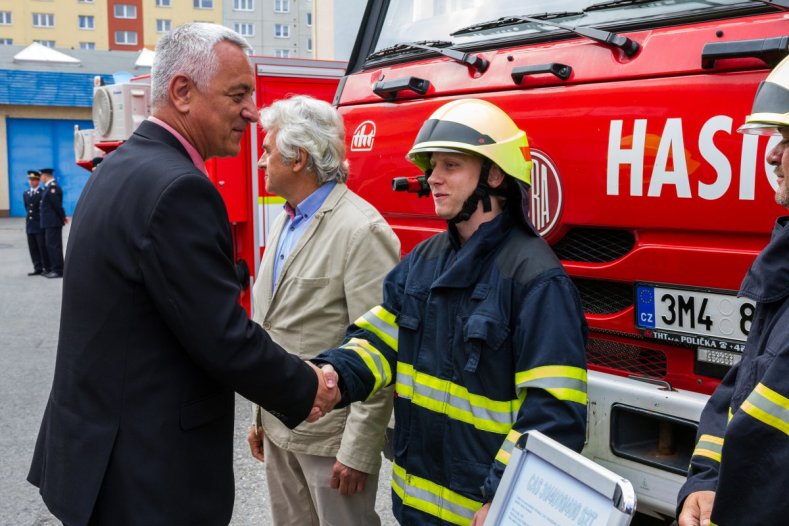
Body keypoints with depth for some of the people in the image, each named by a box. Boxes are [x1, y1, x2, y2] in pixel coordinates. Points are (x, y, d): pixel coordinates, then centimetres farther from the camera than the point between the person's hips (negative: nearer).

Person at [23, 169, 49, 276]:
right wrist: (29, 216, 14)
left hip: (40, 224, -6)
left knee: (43, 247, -2)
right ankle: (38, 268, 12)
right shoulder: (25, 194, 13)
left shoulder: (43, 193, -7)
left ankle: (47, 268, 6)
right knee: (33, 248, 7)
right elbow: (27, 208, 20)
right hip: (30, 224, 6)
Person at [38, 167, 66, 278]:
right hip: (48, 223, 10)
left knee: (54, 246, -6)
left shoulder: (52, 187, -16)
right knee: (50, 245, 14)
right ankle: (53, 268, 20)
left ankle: (58, 270, -3)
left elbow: (57, 204, -18)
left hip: (53, 223, -10)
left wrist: (63, 217, -8)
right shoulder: (49, 187, 15)